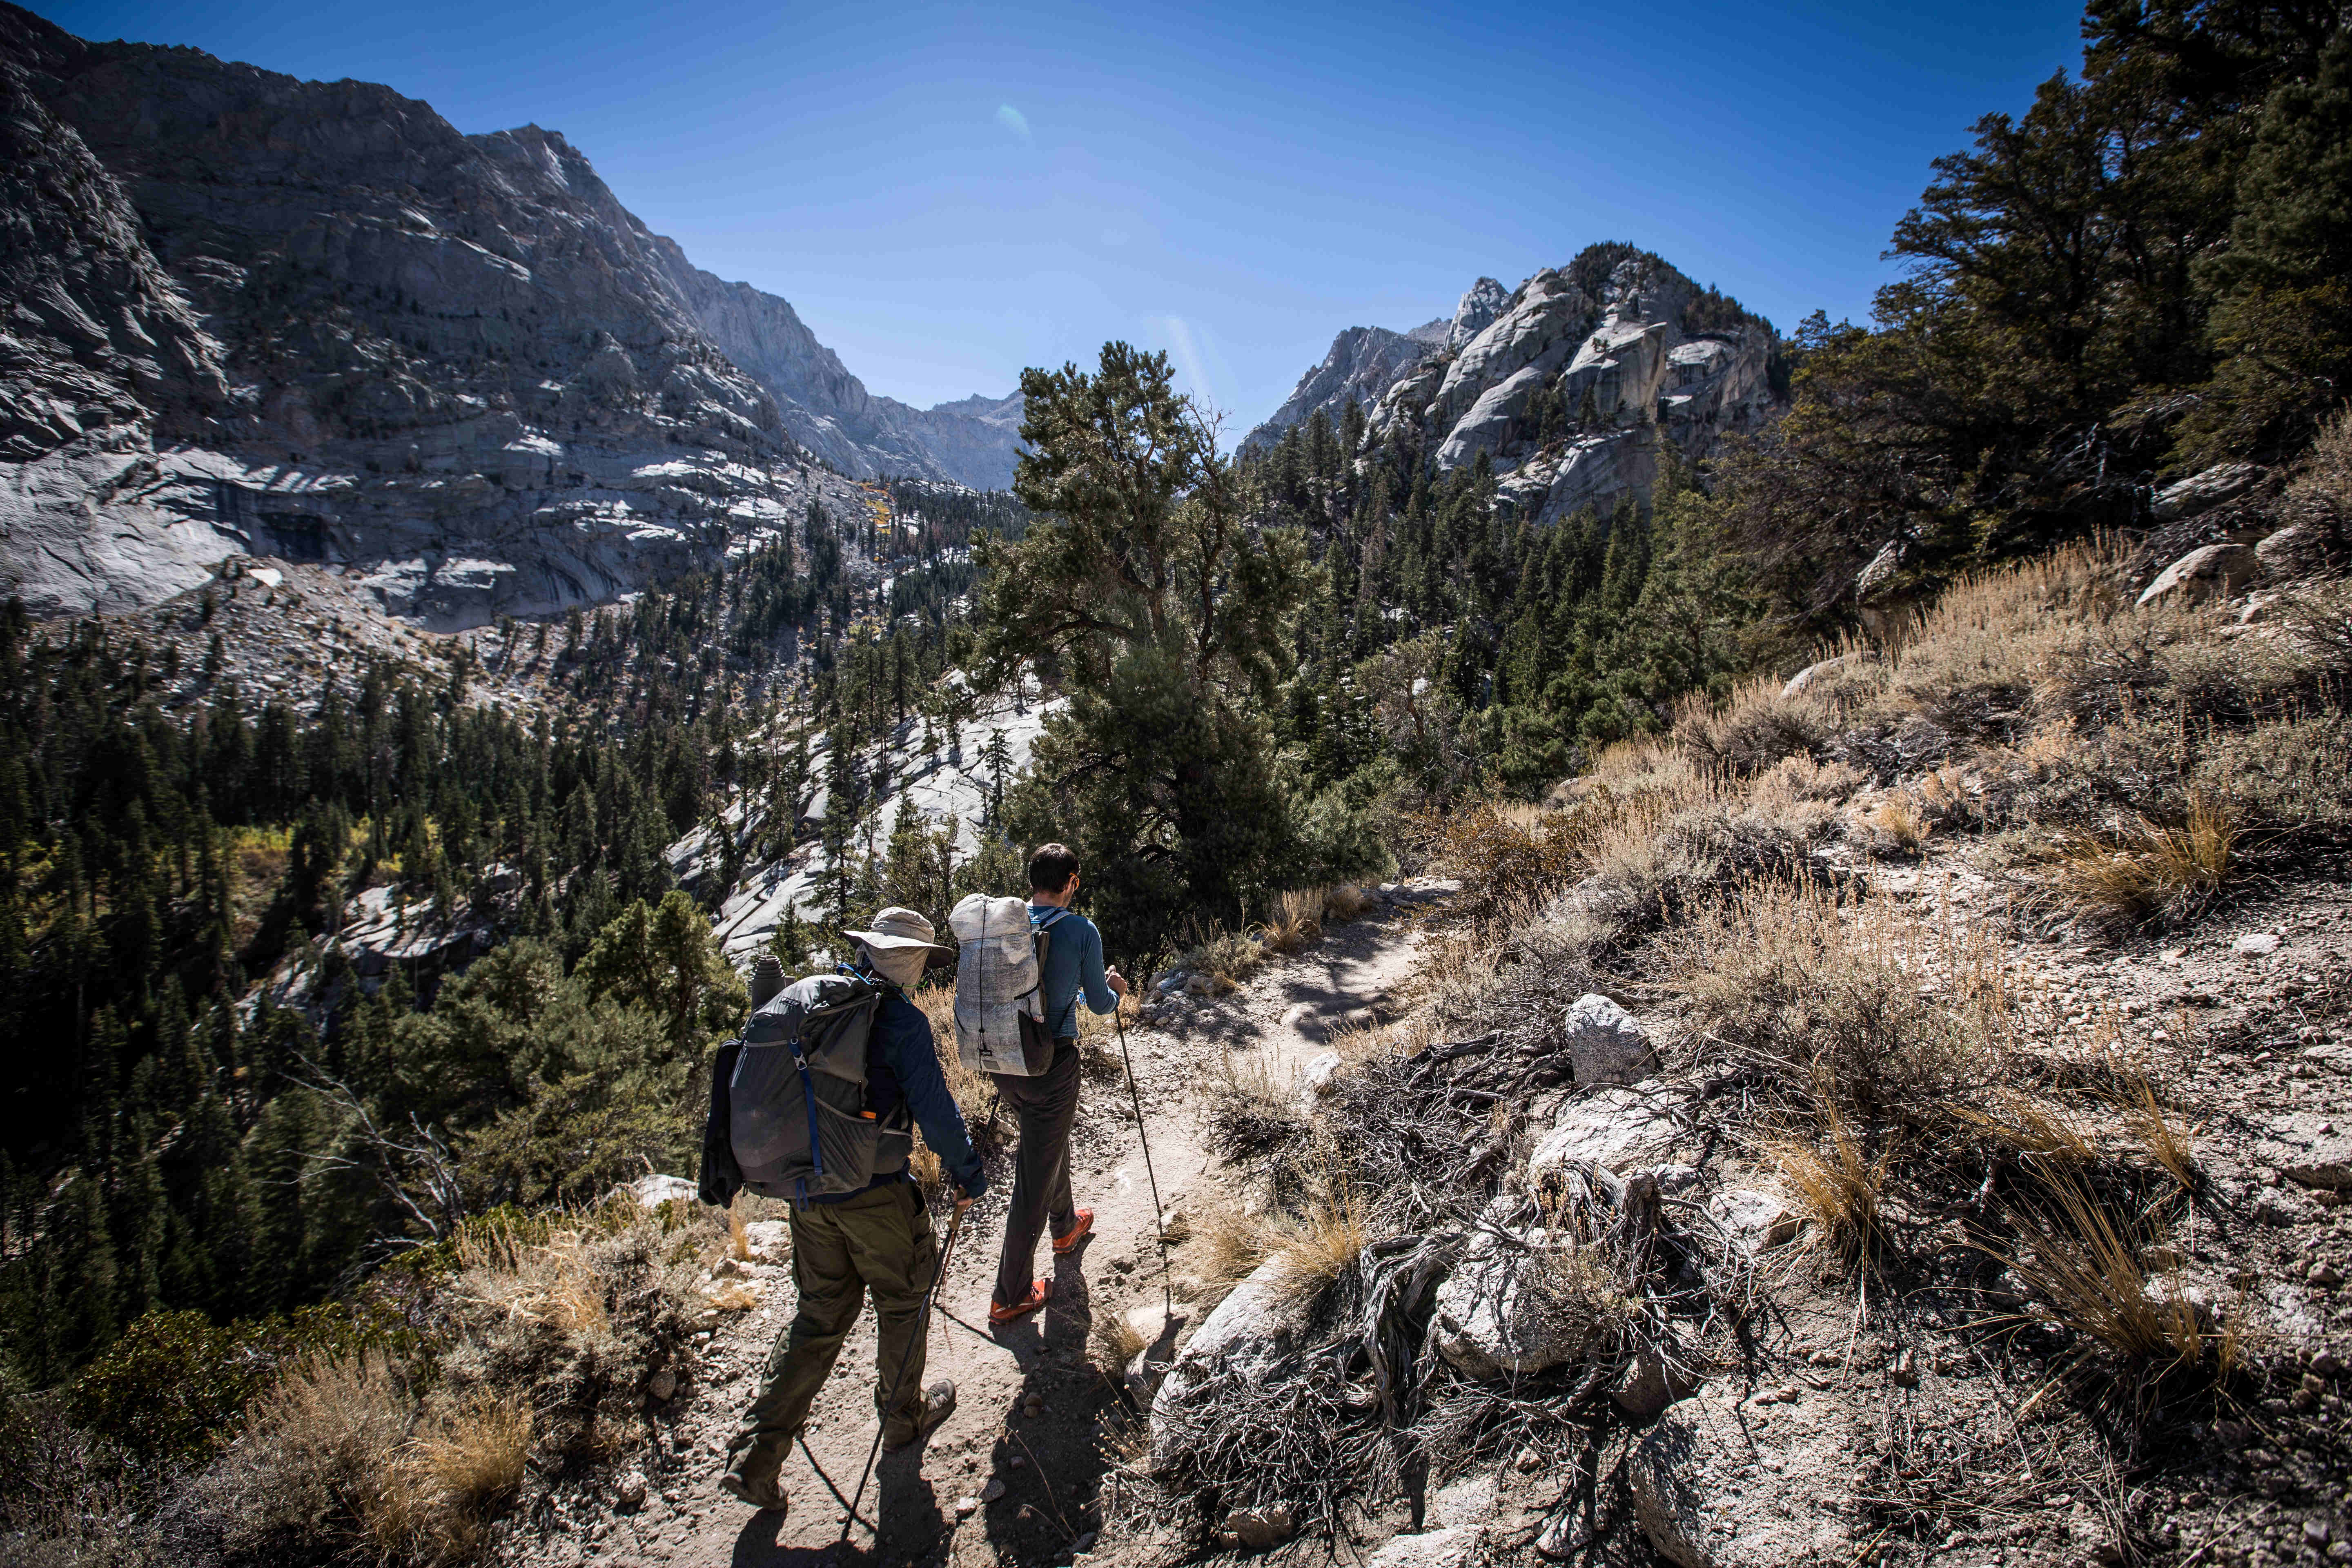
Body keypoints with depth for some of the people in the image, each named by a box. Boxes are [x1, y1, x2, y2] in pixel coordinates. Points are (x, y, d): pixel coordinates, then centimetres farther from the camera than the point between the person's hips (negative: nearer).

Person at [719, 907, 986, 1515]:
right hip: (875, 1195, -6)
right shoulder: (901, 1021, -17)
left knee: (820, 1315, 19)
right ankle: (903, 1418, 36)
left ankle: (754, 1459, 18)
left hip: (809, 1191, 6)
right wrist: (968, 1175, -3)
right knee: (902, 1302, 18)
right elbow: (935, 1111, -18)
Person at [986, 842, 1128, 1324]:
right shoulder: (1081, 930, -13)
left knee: (1051, 1142, 30)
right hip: (1051, 1065, -6)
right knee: (1036, 1176, 6)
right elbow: (1100, 1004, -3)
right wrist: (1115, 988, 19)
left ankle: (1066, 1227, 52)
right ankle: (1010, 1295, 16)